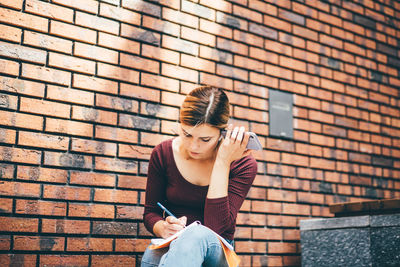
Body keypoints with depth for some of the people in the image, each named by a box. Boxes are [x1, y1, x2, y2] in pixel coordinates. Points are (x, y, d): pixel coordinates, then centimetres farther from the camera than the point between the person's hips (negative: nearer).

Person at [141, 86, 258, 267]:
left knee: (199, 234, -39)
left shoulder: (242, 164, -8)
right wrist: (162, 228, -18)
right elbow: (150, 212, 7)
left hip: (217, 252, 0)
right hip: (171, 245, 1)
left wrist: (222, 163, -21)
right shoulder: (163, 154, -1)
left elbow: (217, 227, -19)